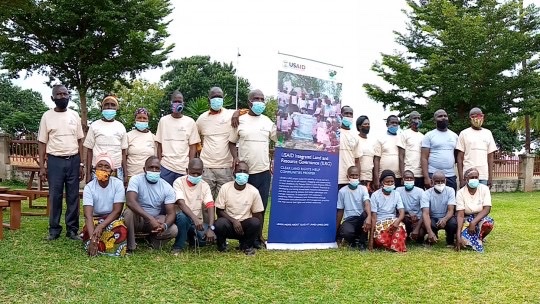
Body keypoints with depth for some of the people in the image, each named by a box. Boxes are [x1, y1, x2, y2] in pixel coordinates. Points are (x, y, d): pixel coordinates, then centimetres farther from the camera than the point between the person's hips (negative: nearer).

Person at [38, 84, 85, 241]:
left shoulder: (74, 115, 6)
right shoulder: (47, 116, 1)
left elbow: (80, 141, 9)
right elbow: (42, 143, 3)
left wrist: (81, 164, 3)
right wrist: (42, 167, -2)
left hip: (73, 160, 2)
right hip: (55, 161, -1)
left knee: (73, 196, 4)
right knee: (55, 196, 2)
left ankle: (72, 229, 11)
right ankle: (54, 229, 12)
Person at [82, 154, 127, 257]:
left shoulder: (118, 184, -13)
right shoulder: (89, 187, -13)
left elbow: (117, 211, -16)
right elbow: (88, 215, -22)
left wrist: (100, 227, -30)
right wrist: (92, 238, -37)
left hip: (113, 218, 0)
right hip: (95, 219, 0)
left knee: (121, 231, -33)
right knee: (87, 232, -33)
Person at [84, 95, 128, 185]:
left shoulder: (121, 127, 10)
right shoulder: (94, 126, 5)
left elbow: (123, 152, 10)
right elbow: (89, 150, 5)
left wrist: (125, 174, 4)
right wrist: (88, 173, -1)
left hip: (117, 171, 2)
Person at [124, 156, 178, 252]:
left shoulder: (167, 187, -9)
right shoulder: (136, 180, -16)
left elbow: (171, 213, -13)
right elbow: (130, 202, -32)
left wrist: (165, 225, -37)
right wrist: (150, 218, -42)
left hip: (157, 220, 2)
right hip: (138, 218, -2)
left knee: (173, 230, -26)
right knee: (128, 212, -35)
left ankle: (153, 241, 8)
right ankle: (130, 247, -15)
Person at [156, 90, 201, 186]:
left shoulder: (190, 122, 4)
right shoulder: (163, 120, 7)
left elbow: (193, 146, 5)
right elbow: (159, 145, 9)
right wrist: (159, 165, 4)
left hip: (184, 168, 0)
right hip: (166, 167, 0)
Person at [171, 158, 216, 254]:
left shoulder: (204, 185, -2)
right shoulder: (179, 182, -11)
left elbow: (210, 207, -12)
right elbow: (181, 203, -24)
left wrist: (210, 228, -27)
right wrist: (195, 218, -40)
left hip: (198, 221, 4)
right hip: (183, 217, -3)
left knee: (208, 238, -24)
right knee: (182, 216, -38)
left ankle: (191, 237, 14)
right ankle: (178, 247, -15)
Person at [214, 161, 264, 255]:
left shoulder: (254, 191, -7)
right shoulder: (225, 188, -8)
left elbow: (258, 215, 1)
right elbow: (219, 211, -6)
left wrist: (258, 235, -2)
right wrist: (234, 221, -21)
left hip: (245, 225, 1)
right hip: (229, 222, -1)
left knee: (255, 223, -31)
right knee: (219, 224, -34)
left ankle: (246, 245, 0)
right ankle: (222, 244, 1)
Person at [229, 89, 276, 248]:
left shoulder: (268, 122, 6)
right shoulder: (240, 121, 2)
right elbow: (232, 142, 7)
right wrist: (235, 157, -8)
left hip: (264, 170, 2)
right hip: (244, 171, -1)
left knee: (261, 205, 6)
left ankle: (258, 236, 16)